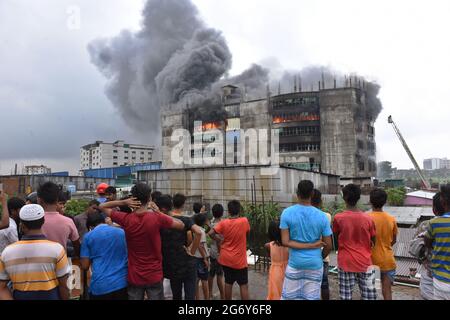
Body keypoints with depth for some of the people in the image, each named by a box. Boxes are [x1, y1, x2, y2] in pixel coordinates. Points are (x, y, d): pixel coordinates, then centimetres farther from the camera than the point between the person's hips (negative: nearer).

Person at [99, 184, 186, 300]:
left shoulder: (125, 219, -12)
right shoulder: (157, 218, -18)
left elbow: (102, 207, 5)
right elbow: (181, 225, -3)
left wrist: (123, 202, -11)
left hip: (133, 277, 2)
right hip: (154, 276, -1)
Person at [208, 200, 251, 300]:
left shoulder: (223, 223, -8)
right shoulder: (244, 221, -13)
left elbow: (211, 233, -12)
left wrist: (219, 240, 3)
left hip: (226, 259, 3)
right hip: (239, 260, -2)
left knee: (228, 283, 14)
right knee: (244, 285, 6)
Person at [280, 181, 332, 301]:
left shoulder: (287, 213, -10)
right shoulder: (322, 216, -8)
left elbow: (285, 242, -14)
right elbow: (328, 246, -3)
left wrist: (309, 246, -11)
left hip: (295, 263, -1)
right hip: (315, 265, 1)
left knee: (289, 297, 13)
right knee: (312, 297, 12)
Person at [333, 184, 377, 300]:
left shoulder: (338, 218, -12)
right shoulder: (368, 219, -8)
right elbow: (373, 242, 3)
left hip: (346, 263, -1)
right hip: (365, 263, 1)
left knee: (346, 296, 8)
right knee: (368, 296, 10)